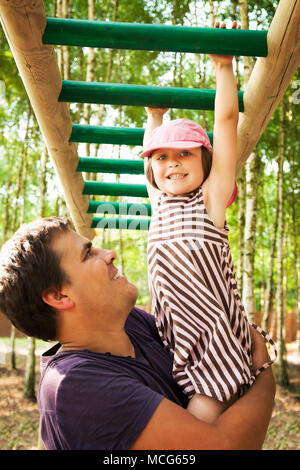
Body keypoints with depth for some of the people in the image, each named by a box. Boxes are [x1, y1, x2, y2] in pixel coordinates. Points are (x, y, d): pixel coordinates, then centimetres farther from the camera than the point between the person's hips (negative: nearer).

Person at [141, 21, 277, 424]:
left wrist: (224, 65, 4)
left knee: (204, 418, -15)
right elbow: (149, 154, 32)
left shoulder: (210, 197, 0)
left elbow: (227, 119, -2)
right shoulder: (159, 202, 13)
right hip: (178, 339, 5)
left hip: (218, 336, -5)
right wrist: (155, 117, 38)